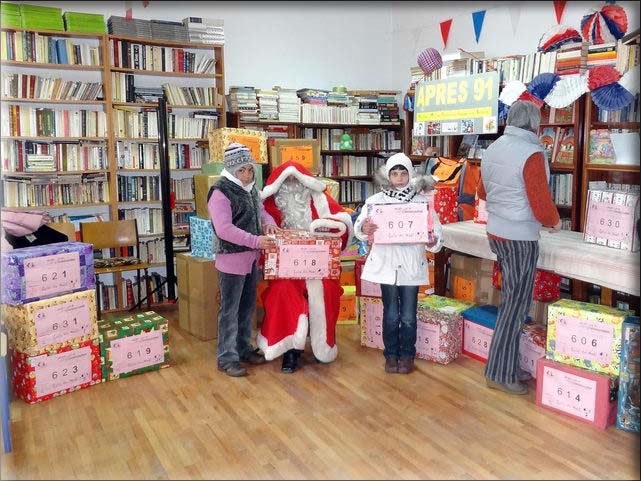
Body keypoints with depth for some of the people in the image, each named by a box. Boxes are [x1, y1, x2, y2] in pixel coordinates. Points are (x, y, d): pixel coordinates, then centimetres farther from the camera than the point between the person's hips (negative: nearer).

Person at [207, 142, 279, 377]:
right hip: (232, 260, -8)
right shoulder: (220, 193, -17)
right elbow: (224, 229, -25)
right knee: (230, 310, 1)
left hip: (251, 258, 8)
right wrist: (256, 241, -32)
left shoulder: (250, 189, 9)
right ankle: (226, 358, 12)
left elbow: (261, 211, 19)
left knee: (247, 307, 17)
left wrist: (269, 223, -5)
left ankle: (244, 348, 31)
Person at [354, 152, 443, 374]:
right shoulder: (376, 200, -1)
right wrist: (364, 229, -32)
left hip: (412, 265, 0)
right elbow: (359, 225, -10)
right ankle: (391, 355, 24)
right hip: (387, 264, 0)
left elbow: (435, 229, 0)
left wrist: (432, 242, -21)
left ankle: (407, 355, 24)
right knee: (391, 314, 7)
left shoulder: (422, 200, 1)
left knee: (408, 316, 7)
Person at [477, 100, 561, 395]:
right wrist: (555, 222, 2)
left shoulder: (493, 149, 7)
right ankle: (500, 373, 11)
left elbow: (483, 192, 20)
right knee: (516, 304, 2)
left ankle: (508, 366, 25)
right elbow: (542, 207, -18)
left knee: (511, 300, 17)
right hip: (520, 238, -8)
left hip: (495, 233, 8)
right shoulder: (531, 154, -18)